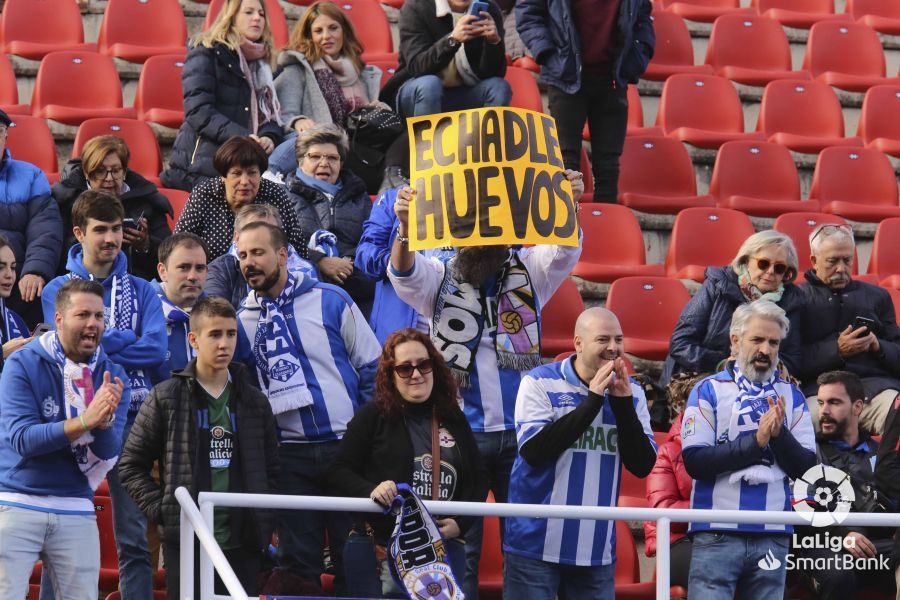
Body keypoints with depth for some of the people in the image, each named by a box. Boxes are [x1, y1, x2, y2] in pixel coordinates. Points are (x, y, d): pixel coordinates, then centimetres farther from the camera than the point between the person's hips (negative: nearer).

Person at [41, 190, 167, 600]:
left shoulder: (140, 291, 11)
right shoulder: (58, 289, 5)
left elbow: (156, 351, -4)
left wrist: (99, 344, -7)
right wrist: (127, 339, -4)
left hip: (131, 421, 2)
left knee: (135, 539, 3)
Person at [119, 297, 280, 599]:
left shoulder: (255, 401, 11)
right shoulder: (165, 398, 2)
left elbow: (272, 468, 17)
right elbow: (131, 466, 4)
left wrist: (264, 519, 4)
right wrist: (160, 509, -6)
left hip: (243, 542, 3)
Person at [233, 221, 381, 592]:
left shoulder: (330, 301, 1)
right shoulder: (242, 322, 7)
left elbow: (371, 367, 3)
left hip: (346, 447, -2)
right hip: (290, 457, 2)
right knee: (298, 562, 5)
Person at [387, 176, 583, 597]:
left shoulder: (529, 271, 6)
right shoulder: (440, 278, 3)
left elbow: (564, 251, -10)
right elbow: (403, 274, -15)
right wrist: (406, 227, -38)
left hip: (521, 432, 1)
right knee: (458, 549, 1)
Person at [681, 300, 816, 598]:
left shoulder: (791, 396, 11)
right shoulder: (708, 391, 1)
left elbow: (806, 468, 6)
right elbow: (694, 462, -9)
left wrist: (780, 434, -11)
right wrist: (755, 441, -14)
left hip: (773, 537, 3)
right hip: (717, 534, -3)